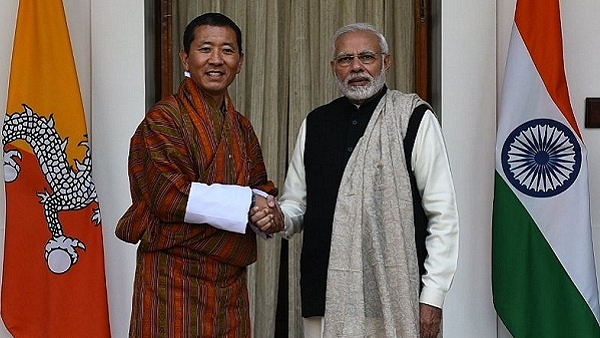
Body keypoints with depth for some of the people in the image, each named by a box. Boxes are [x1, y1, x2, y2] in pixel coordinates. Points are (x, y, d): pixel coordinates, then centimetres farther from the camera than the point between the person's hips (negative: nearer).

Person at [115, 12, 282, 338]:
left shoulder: (241, 127, 14)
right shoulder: (164, 118, -8)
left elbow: (260, 189, 13)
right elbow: (170, 195, -19)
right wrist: (246, 202, -14)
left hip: (230, 279, 7)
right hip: (175, 279, -6)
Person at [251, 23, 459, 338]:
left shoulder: (415, 120, -3)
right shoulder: (315, 124, 10)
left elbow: (442, 215, -5)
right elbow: (296, 204, 15)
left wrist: (432, 297, -9)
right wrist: (278, 217, -8)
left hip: (395, 299, -3)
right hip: (326, 296, 4)